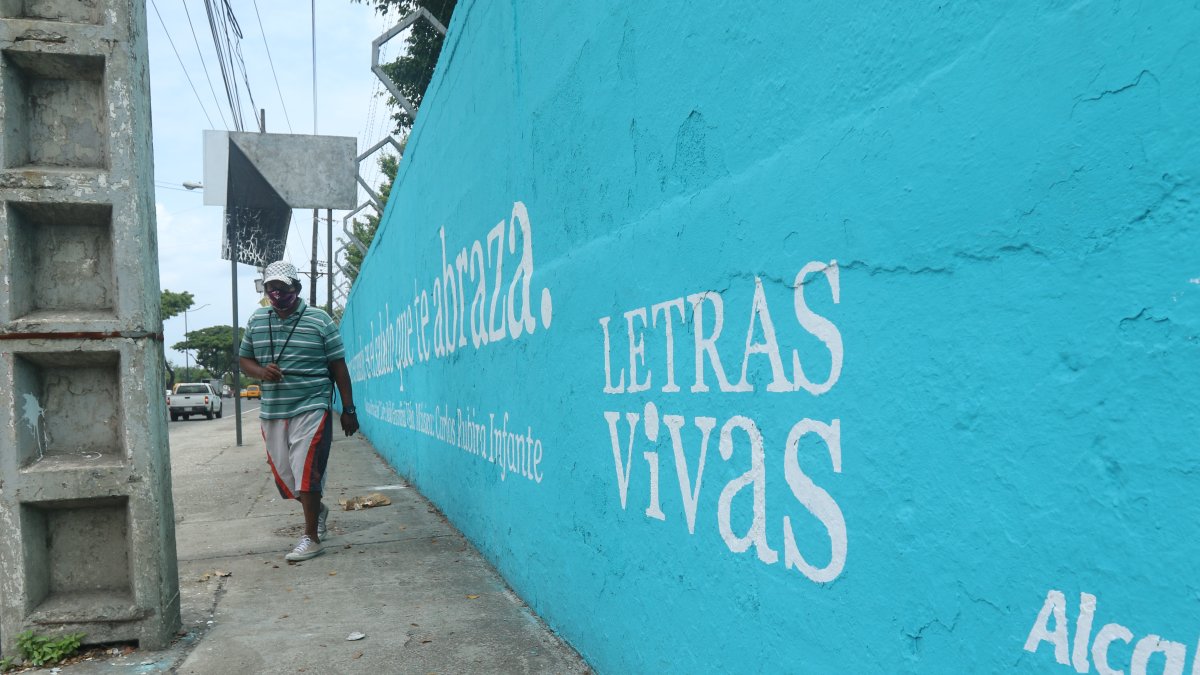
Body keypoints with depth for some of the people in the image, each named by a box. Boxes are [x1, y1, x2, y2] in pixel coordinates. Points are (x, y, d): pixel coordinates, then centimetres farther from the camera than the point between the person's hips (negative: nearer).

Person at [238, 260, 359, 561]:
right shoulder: (256, 321, 9)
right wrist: (261, 372, -8)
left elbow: (338, 366, -1)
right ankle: (317, 510, 38)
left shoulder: (320, 320, -3)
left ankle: (311, 538, 3)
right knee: (284, 475, 11)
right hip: (272, 412, 5)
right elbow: (244, 359, 17)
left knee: (306, 473, -9)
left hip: (311, 409, -5)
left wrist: (348, 409, -3)